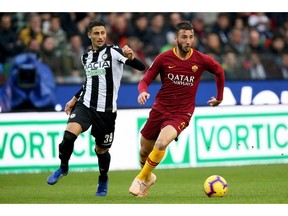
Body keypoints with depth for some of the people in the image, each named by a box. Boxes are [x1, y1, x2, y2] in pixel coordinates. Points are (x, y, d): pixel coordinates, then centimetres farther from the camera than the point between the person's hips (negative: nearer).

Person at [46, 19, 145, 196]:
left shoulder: (113, 52, -8)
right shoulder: (86, 56, 9)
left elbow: (141, 67, -20)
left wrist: (131, 57, -41)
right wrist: (75, 99, 27)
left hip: (106, 110, -3)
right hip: (85, 105, 3)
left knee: (101, 150, 8)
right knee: (69, 134, -23)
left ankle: (103, 180, 38)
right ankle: (63, 168, 1)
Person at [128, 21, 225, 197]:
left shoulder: (201, 60, -6)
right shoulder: (164, 58, -6)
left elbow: (219, 71, 15)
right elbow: (146, 80, 1)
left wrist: (219, 97, 22)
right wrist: (143, 92, -22)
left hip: (181, 114, -2)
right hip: (160, 109, 2)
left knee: (161, 143, -29)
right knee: (144, 151, 11)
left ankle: (142, 179, -7)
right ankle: (149, 177, 45)